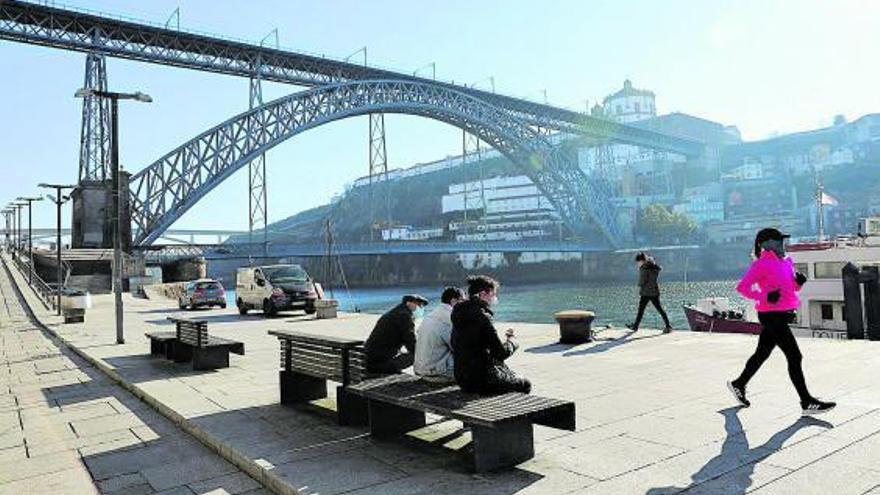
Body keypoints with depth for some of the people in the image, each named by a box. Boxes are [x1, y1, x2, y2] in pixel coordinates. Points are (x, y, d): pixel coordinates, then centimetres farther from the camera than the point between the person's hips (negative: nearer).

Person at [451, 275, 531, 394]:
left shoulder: (459, 314, 7)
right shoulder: (482, 317, -20)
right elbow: (502, 353, -19)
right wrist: (512, 340, 2)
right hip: (481, 380, -9)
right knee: (525, 385, 9)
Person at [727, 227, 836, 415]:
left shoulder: (786, 261, 13)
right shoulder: (761, 264, -12)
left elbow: (792, 288, 22)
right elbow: (742, 287, -15)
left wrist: (799, 281, 0)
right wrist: (765, 296, -25)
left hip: (782, 315, 9)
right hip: (771, 315, -9)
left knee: (762, 353, 17)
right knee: (794, 357, -8)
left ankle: (738, 384, 32)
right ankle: (807, 402, -1)